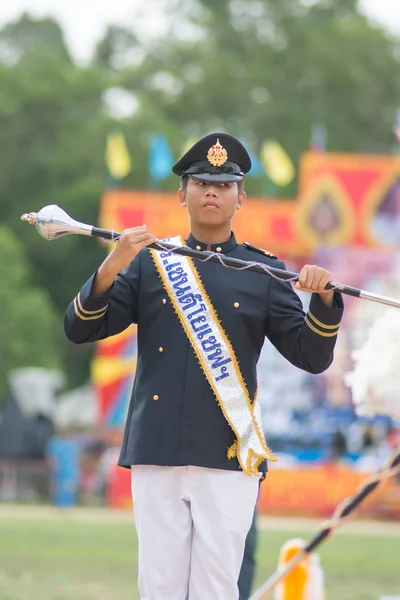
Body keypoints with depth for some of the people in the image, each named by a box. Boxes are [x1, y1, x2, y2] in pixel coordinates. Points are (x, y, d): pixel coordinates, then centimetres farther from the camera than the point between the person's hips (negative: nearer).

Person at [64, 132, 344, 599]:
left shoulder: (264, 272, 10)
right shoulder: (148, 262, 11)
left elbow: (311, 356, 6)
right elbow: (80, 329, 3)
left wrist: (323, 298, -13)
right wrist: (111, 267, -14)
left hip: (229, 458, -1)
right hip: (156, 455, 1)